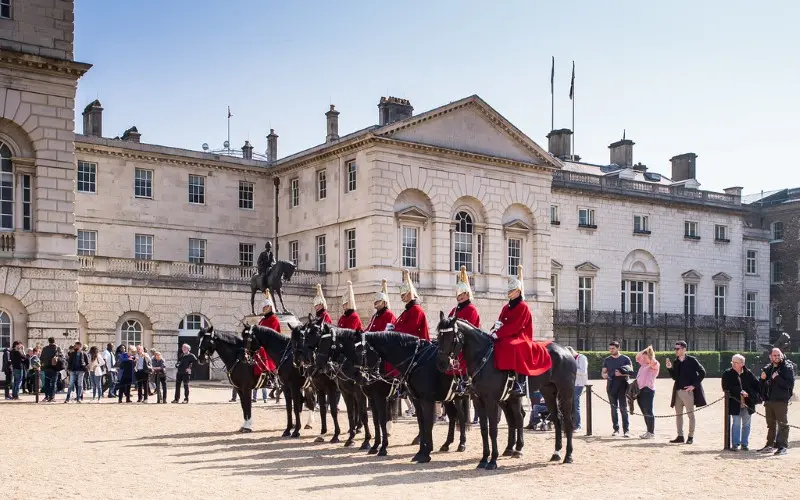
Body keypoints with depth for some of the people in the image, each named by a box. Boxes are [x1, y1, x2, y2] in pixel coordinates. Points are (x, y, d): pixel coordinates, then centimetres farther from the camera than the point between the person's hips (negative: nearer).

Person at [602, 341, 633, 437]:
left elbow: (631, 372, -3)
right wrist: (605, 375, -9)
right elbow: (603, 373, 15)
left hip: (622, 386, -4)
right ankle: (616, 429, 12)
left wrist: (621, 374, -20)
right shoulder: (607, 360, 14)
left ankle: (626, 430, -8)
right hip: (611, 387, 4)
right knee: (614, 408, 6)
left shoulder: (625, 359, 2)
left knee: (623, 408, -7)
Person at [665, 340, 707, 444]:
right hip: (678, 391, 7)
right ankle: (680, 436, 16)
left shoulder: (692, 360, -7)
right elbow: (675, 377, 12)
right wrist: (670, 368, -3)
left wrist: (694, 385, -12)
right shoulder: (675, 362, 11)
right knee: (678, 414, 9)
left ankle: (691, 437, 8)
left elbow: (702, 373, -9)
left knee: (690, 414, 1)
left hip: (688, 390, -7)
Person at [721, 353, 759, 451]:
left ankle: (744, 444, 17)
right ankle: (735, 444, 1)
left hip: (747, 403, 3)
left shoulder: (748, 373, 6)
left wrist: (751, 394, -5)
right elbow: (726, 388, -9)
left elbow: (756, 384, 11)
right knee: (736, 424, -5)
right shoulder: (727, 374, -1)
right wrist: (740, 391, -18)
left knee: (746, 424, 8)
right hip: (735, 404, -3)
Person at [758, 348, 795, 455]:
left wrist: (777, 378, -21)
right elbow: (762, 385, 22)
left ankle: (782, 446, -3)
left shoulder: (787, 368, -5)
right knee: (771, 424, 14)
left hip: (781, 401, -7)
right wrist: (762, 379, 1)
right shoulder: (767, 369, 13)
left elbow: (790, 384, -14)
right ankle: (770, 445, 22)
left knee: (782, 424, -4)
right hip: (769, 401, 7)